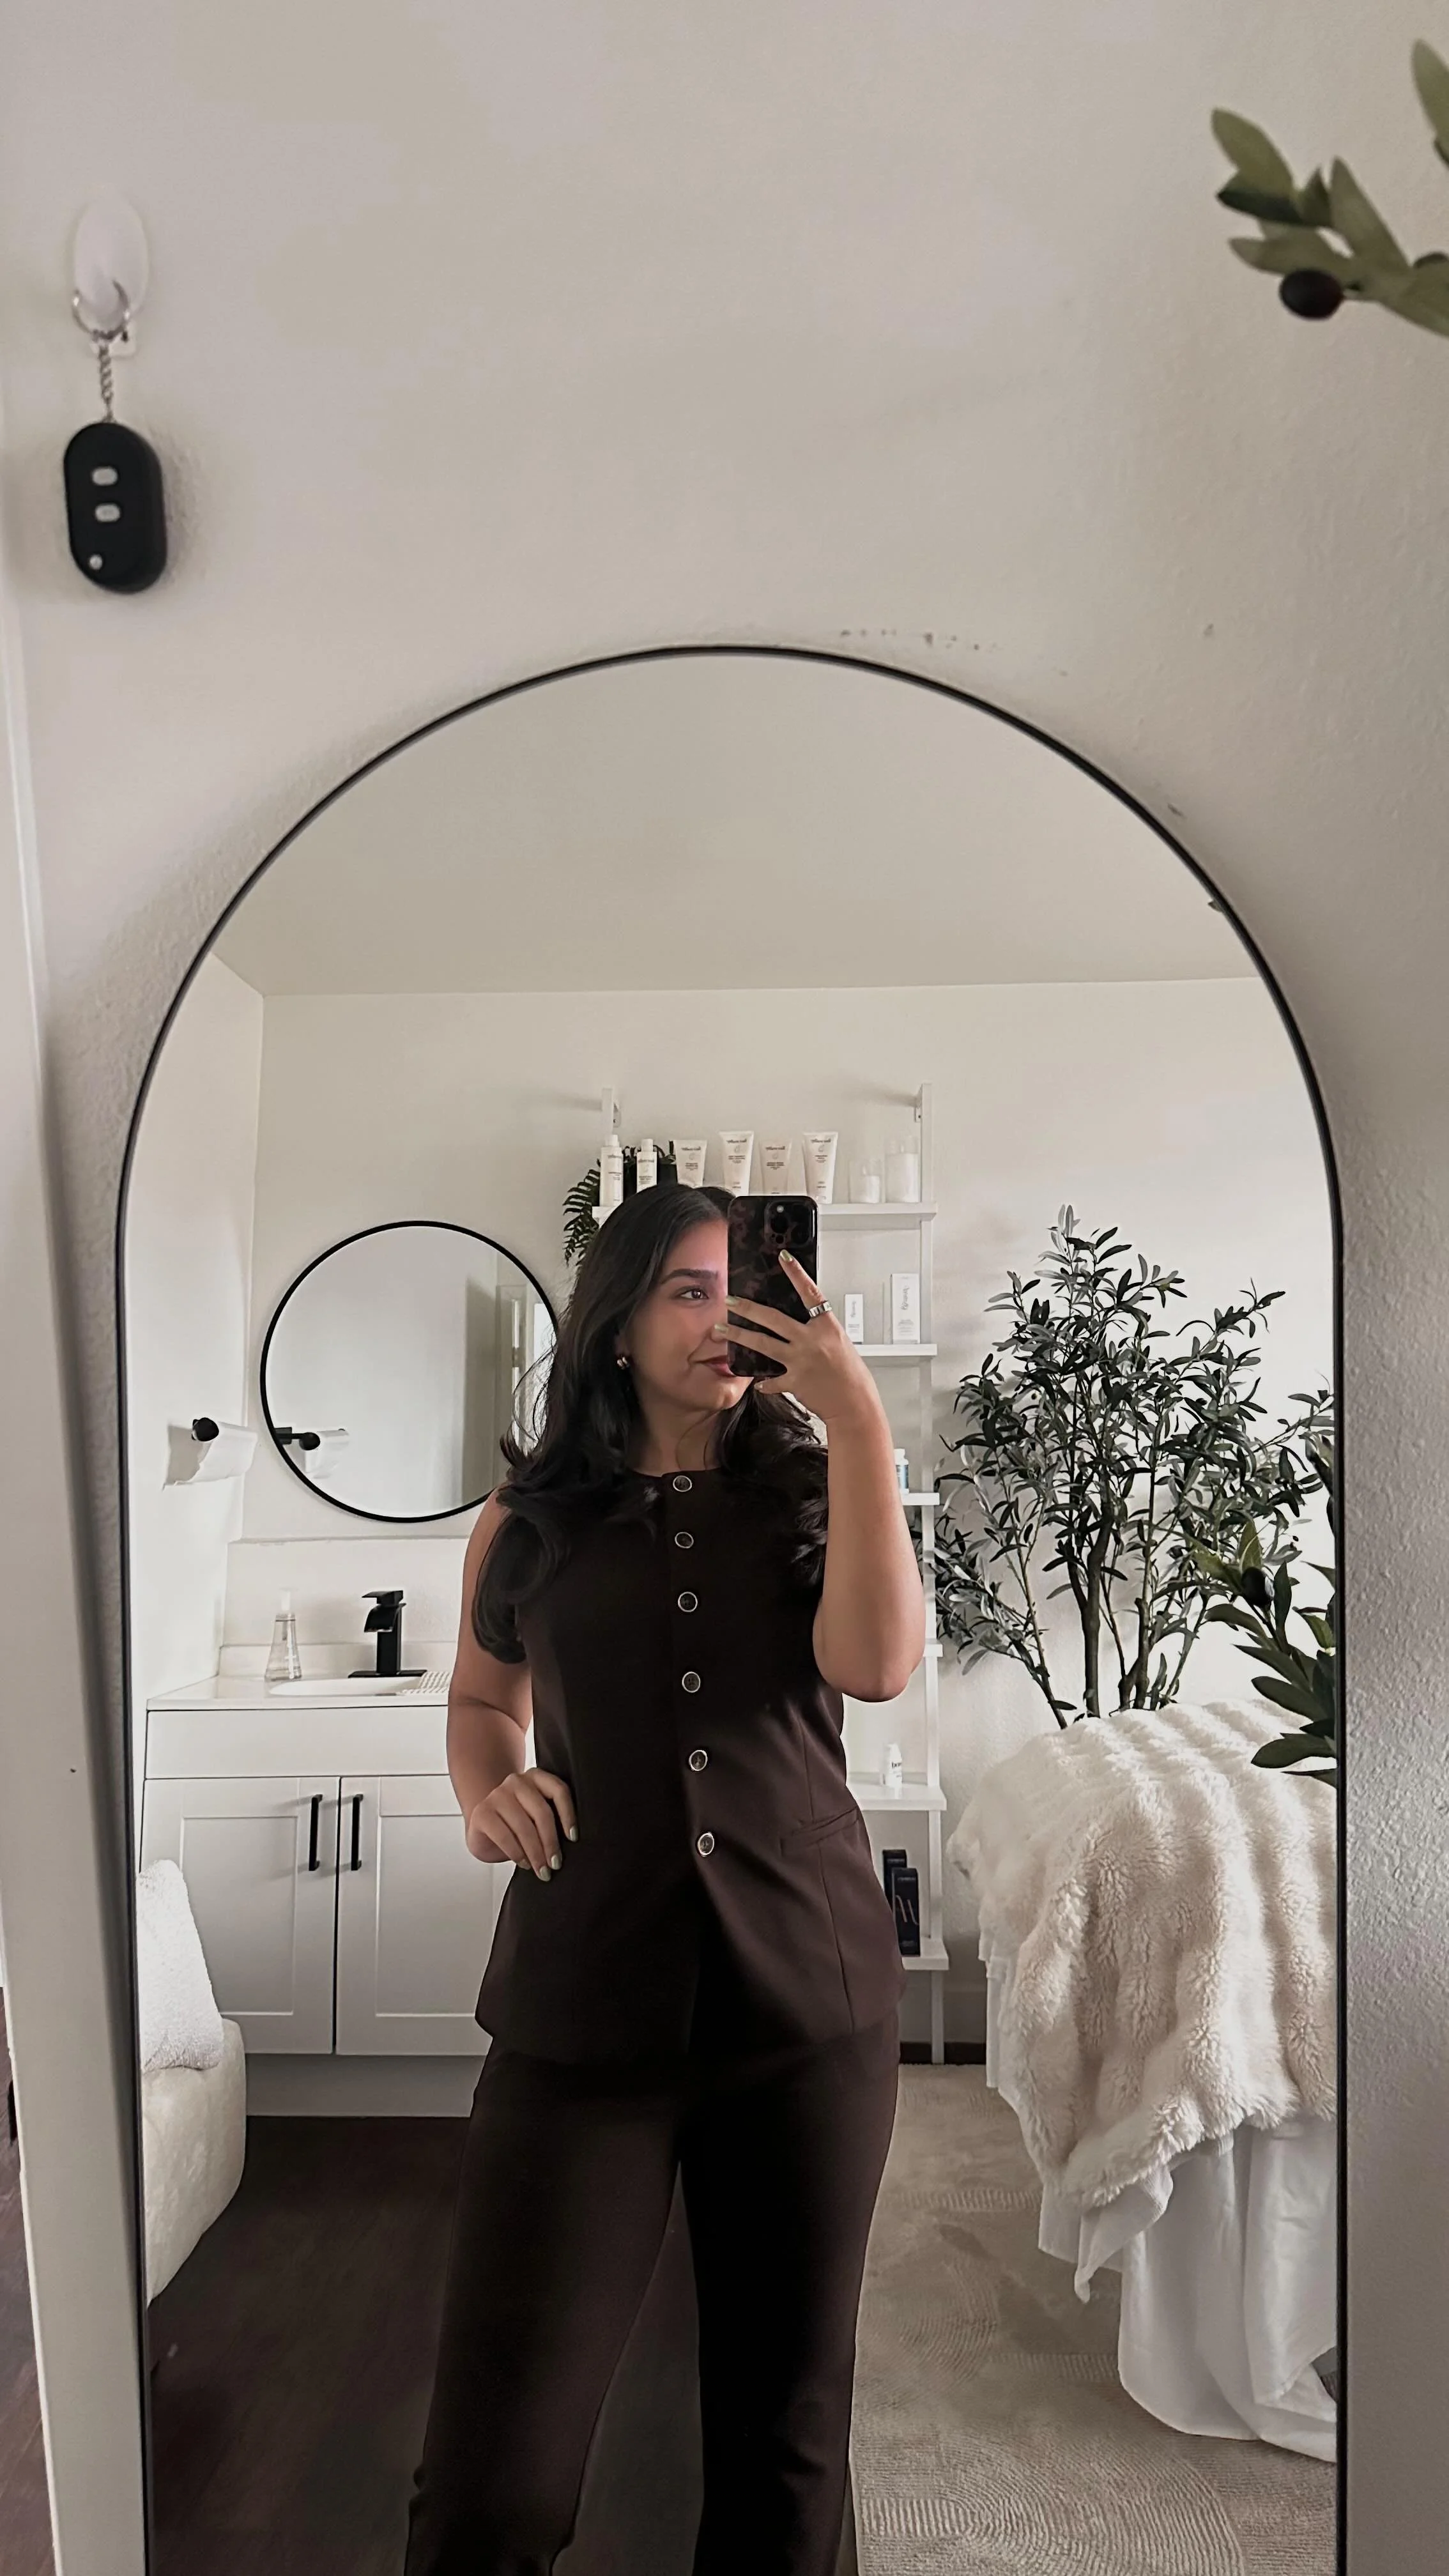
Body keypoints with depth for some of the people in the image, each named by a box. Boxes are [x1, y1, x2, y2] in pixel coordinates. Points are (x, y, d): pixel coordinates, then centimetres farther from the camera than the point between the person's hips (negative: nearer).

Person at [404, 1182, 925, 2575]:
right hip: (583, 2005, 0)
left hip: (812, 2000, 1)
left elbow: (874, 1661, -14)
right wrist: (486, 1788, -3)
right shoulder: (530, 1515, 4)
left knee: (784, 2432, 15)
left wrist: (857, 1418, -16)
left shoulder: (807, 1494, 4)